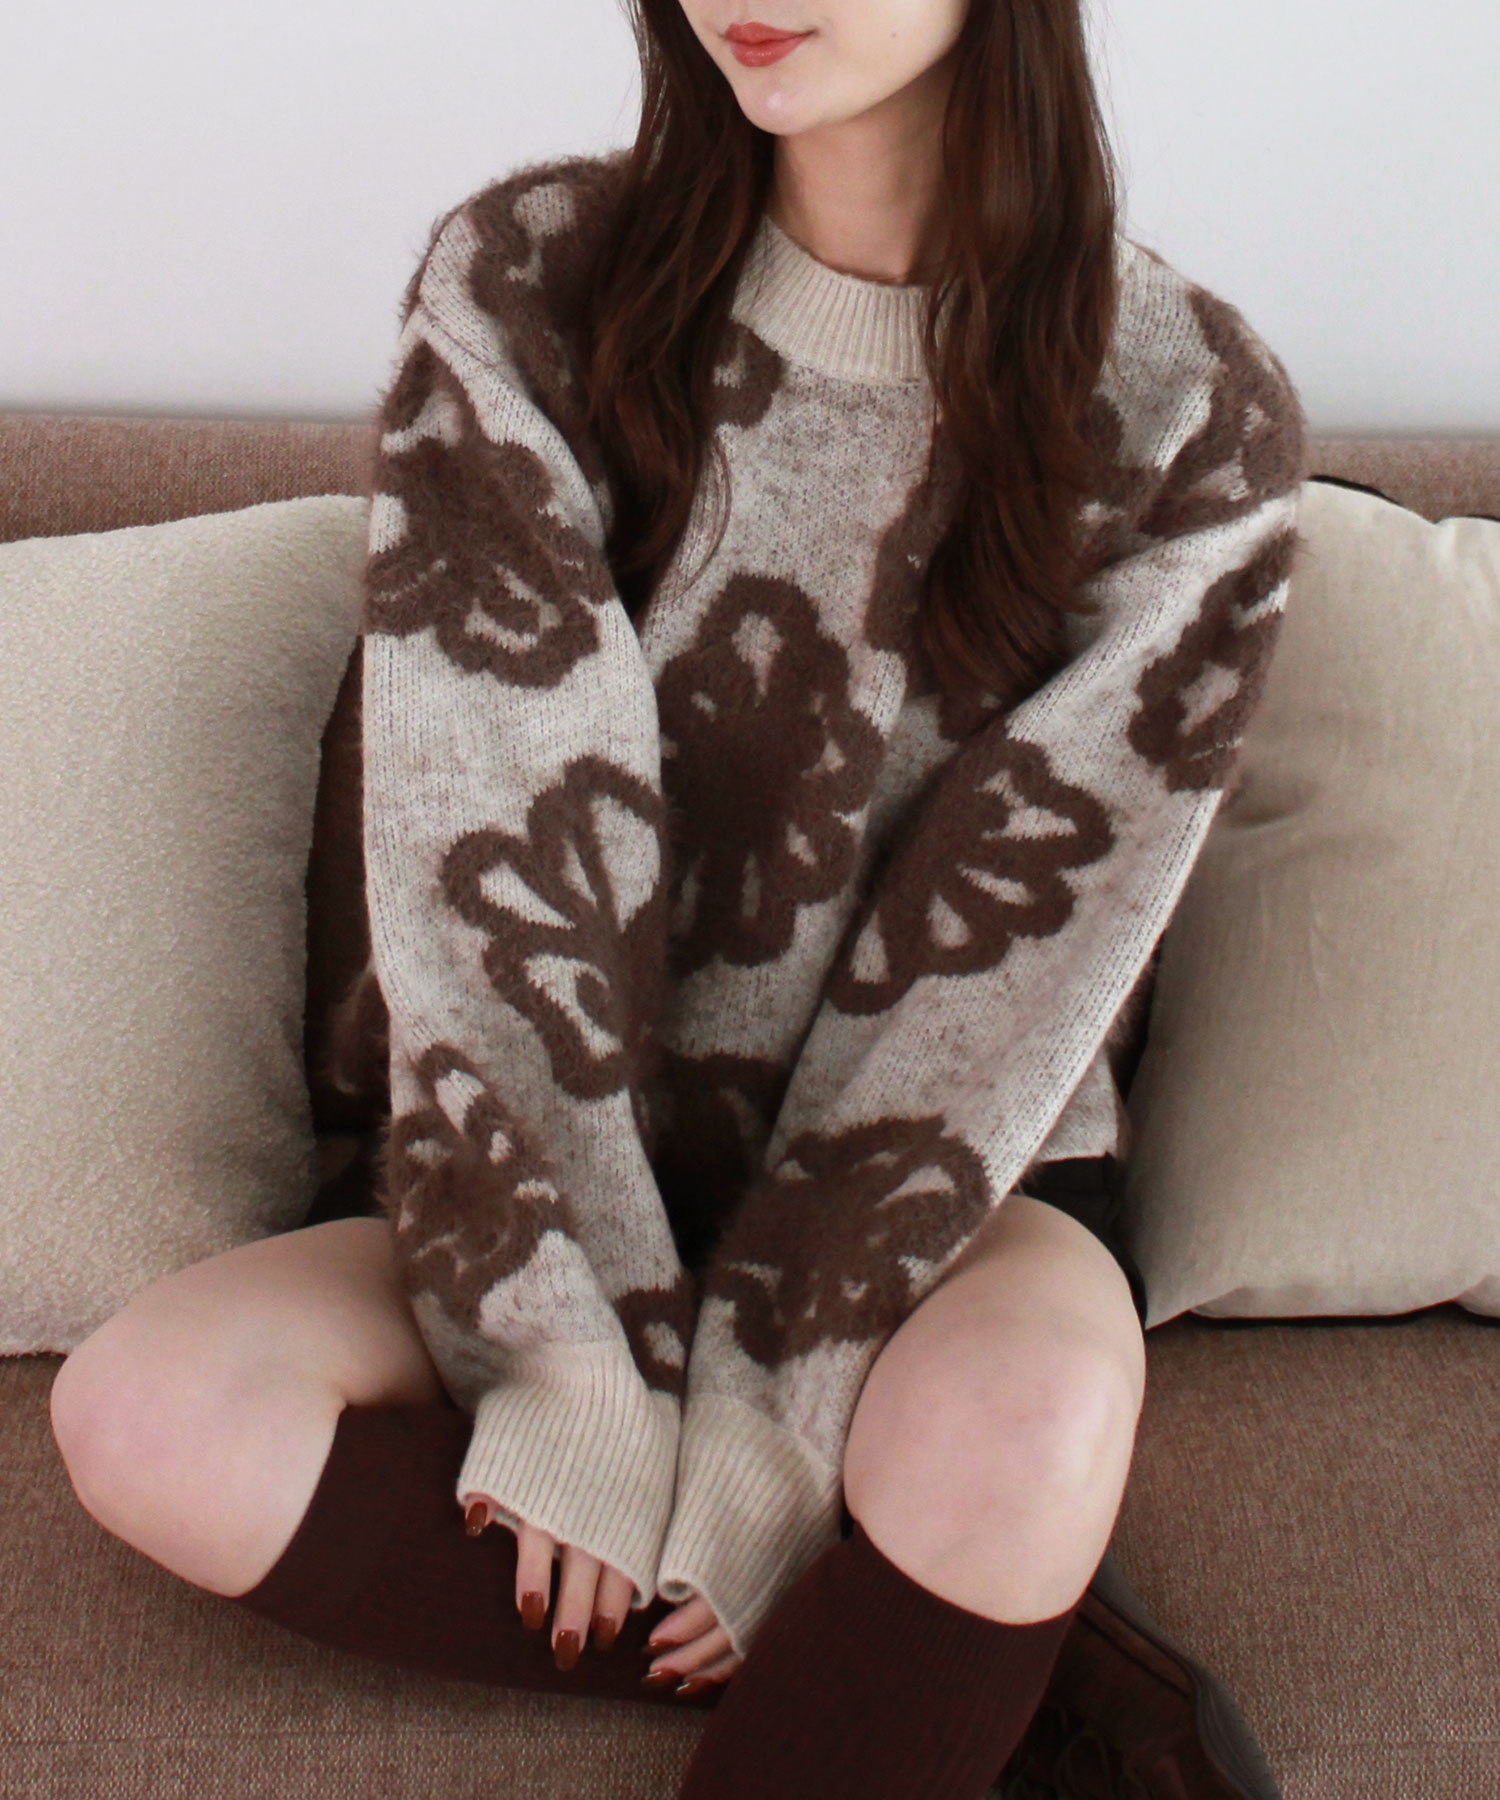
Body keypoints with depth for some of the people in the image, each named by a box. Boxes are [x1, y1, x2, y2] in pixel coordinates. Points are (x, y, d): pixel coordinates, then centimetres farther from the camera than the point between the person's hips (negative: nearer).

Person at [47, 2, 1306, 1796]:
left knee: (1012, 1415, -36)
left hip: (963, 1177, -2)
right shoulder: (526, 287, -5)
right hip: (569, 1165, 3)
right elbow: (492, 817, -13)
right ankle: (1001, 1648, -16)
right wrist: (583, 1349, -19)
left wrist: (768, 1395, -18)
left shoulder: (1192, 415, -7)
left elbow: (1025, 929, -13)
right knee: (146, 1413, -23)